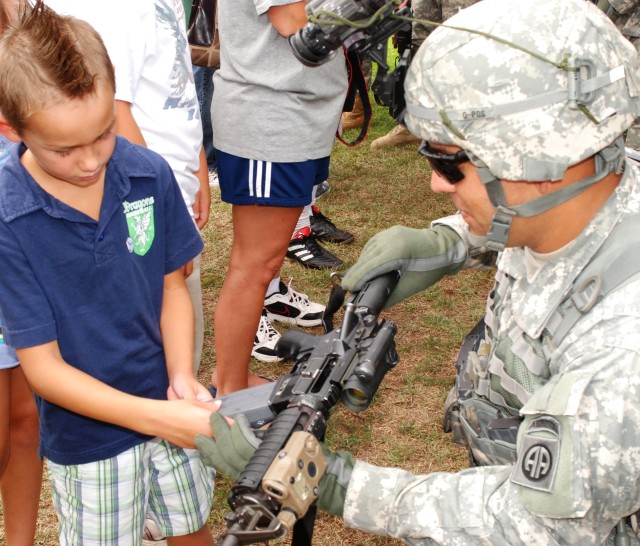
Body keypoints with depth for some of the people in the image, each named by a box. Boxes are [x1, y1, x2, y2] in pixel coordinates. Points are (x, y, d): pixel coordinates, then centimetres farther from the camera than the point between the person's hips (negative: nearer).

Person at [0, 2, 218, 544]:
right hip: (87, 437, -3)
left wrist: (181, 377, -18)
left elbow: (172, 286, -1)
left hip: (171, 411, 3)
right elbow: (44, 367, -19)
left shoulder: (150, 174, -15)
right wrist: (159, 419, -26)